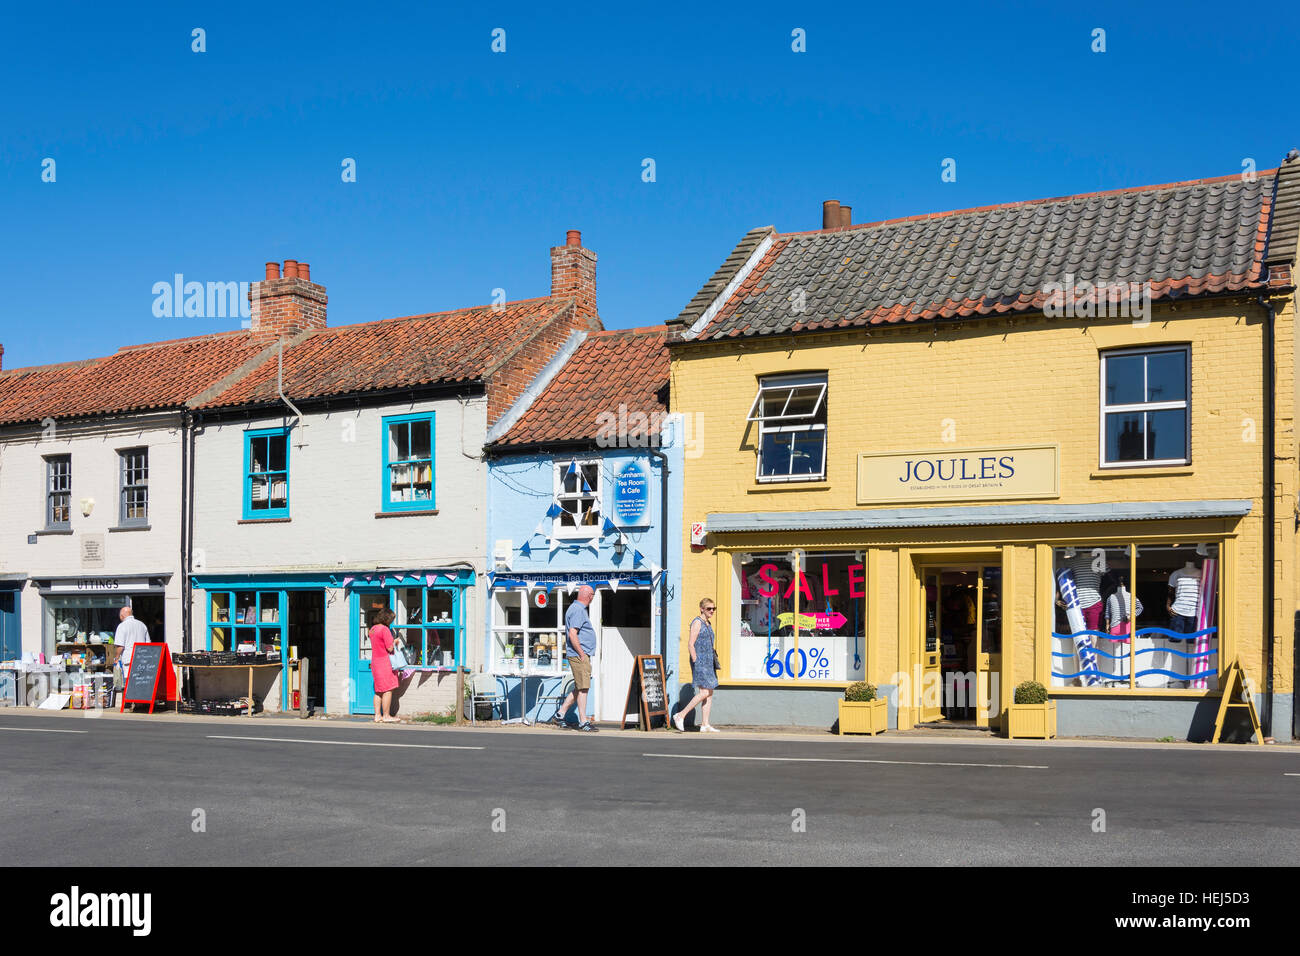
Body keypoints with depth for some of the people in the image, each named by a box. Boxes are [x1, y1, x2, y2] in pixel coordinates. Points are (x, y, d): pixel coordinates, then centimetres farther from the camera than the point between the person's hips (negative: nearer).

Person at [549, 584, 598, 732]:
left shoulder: (579, 609, 19)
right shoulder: (578, 610, -14)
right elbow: (572, 634, -22)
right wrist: (582, 654, -19)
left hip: (582, 655, 10)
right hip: (579, 655, -10)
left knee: (579, 688, 13)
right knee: (582, 688, -7)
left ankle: (560, 715, 17)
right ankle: (583, 722, -3)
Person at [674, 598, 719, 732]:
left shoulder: (708, 624, 17)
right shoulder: (697, 623, -9)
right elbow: (691, 644, -14)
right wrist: (696, 662, -19)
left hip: (709, 661, 9)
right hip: (700, 661, -9)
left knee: (710, 693, 4)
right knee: (704, 693, -13)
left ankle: (705, 725, 6)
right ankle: (680, 715, -5)